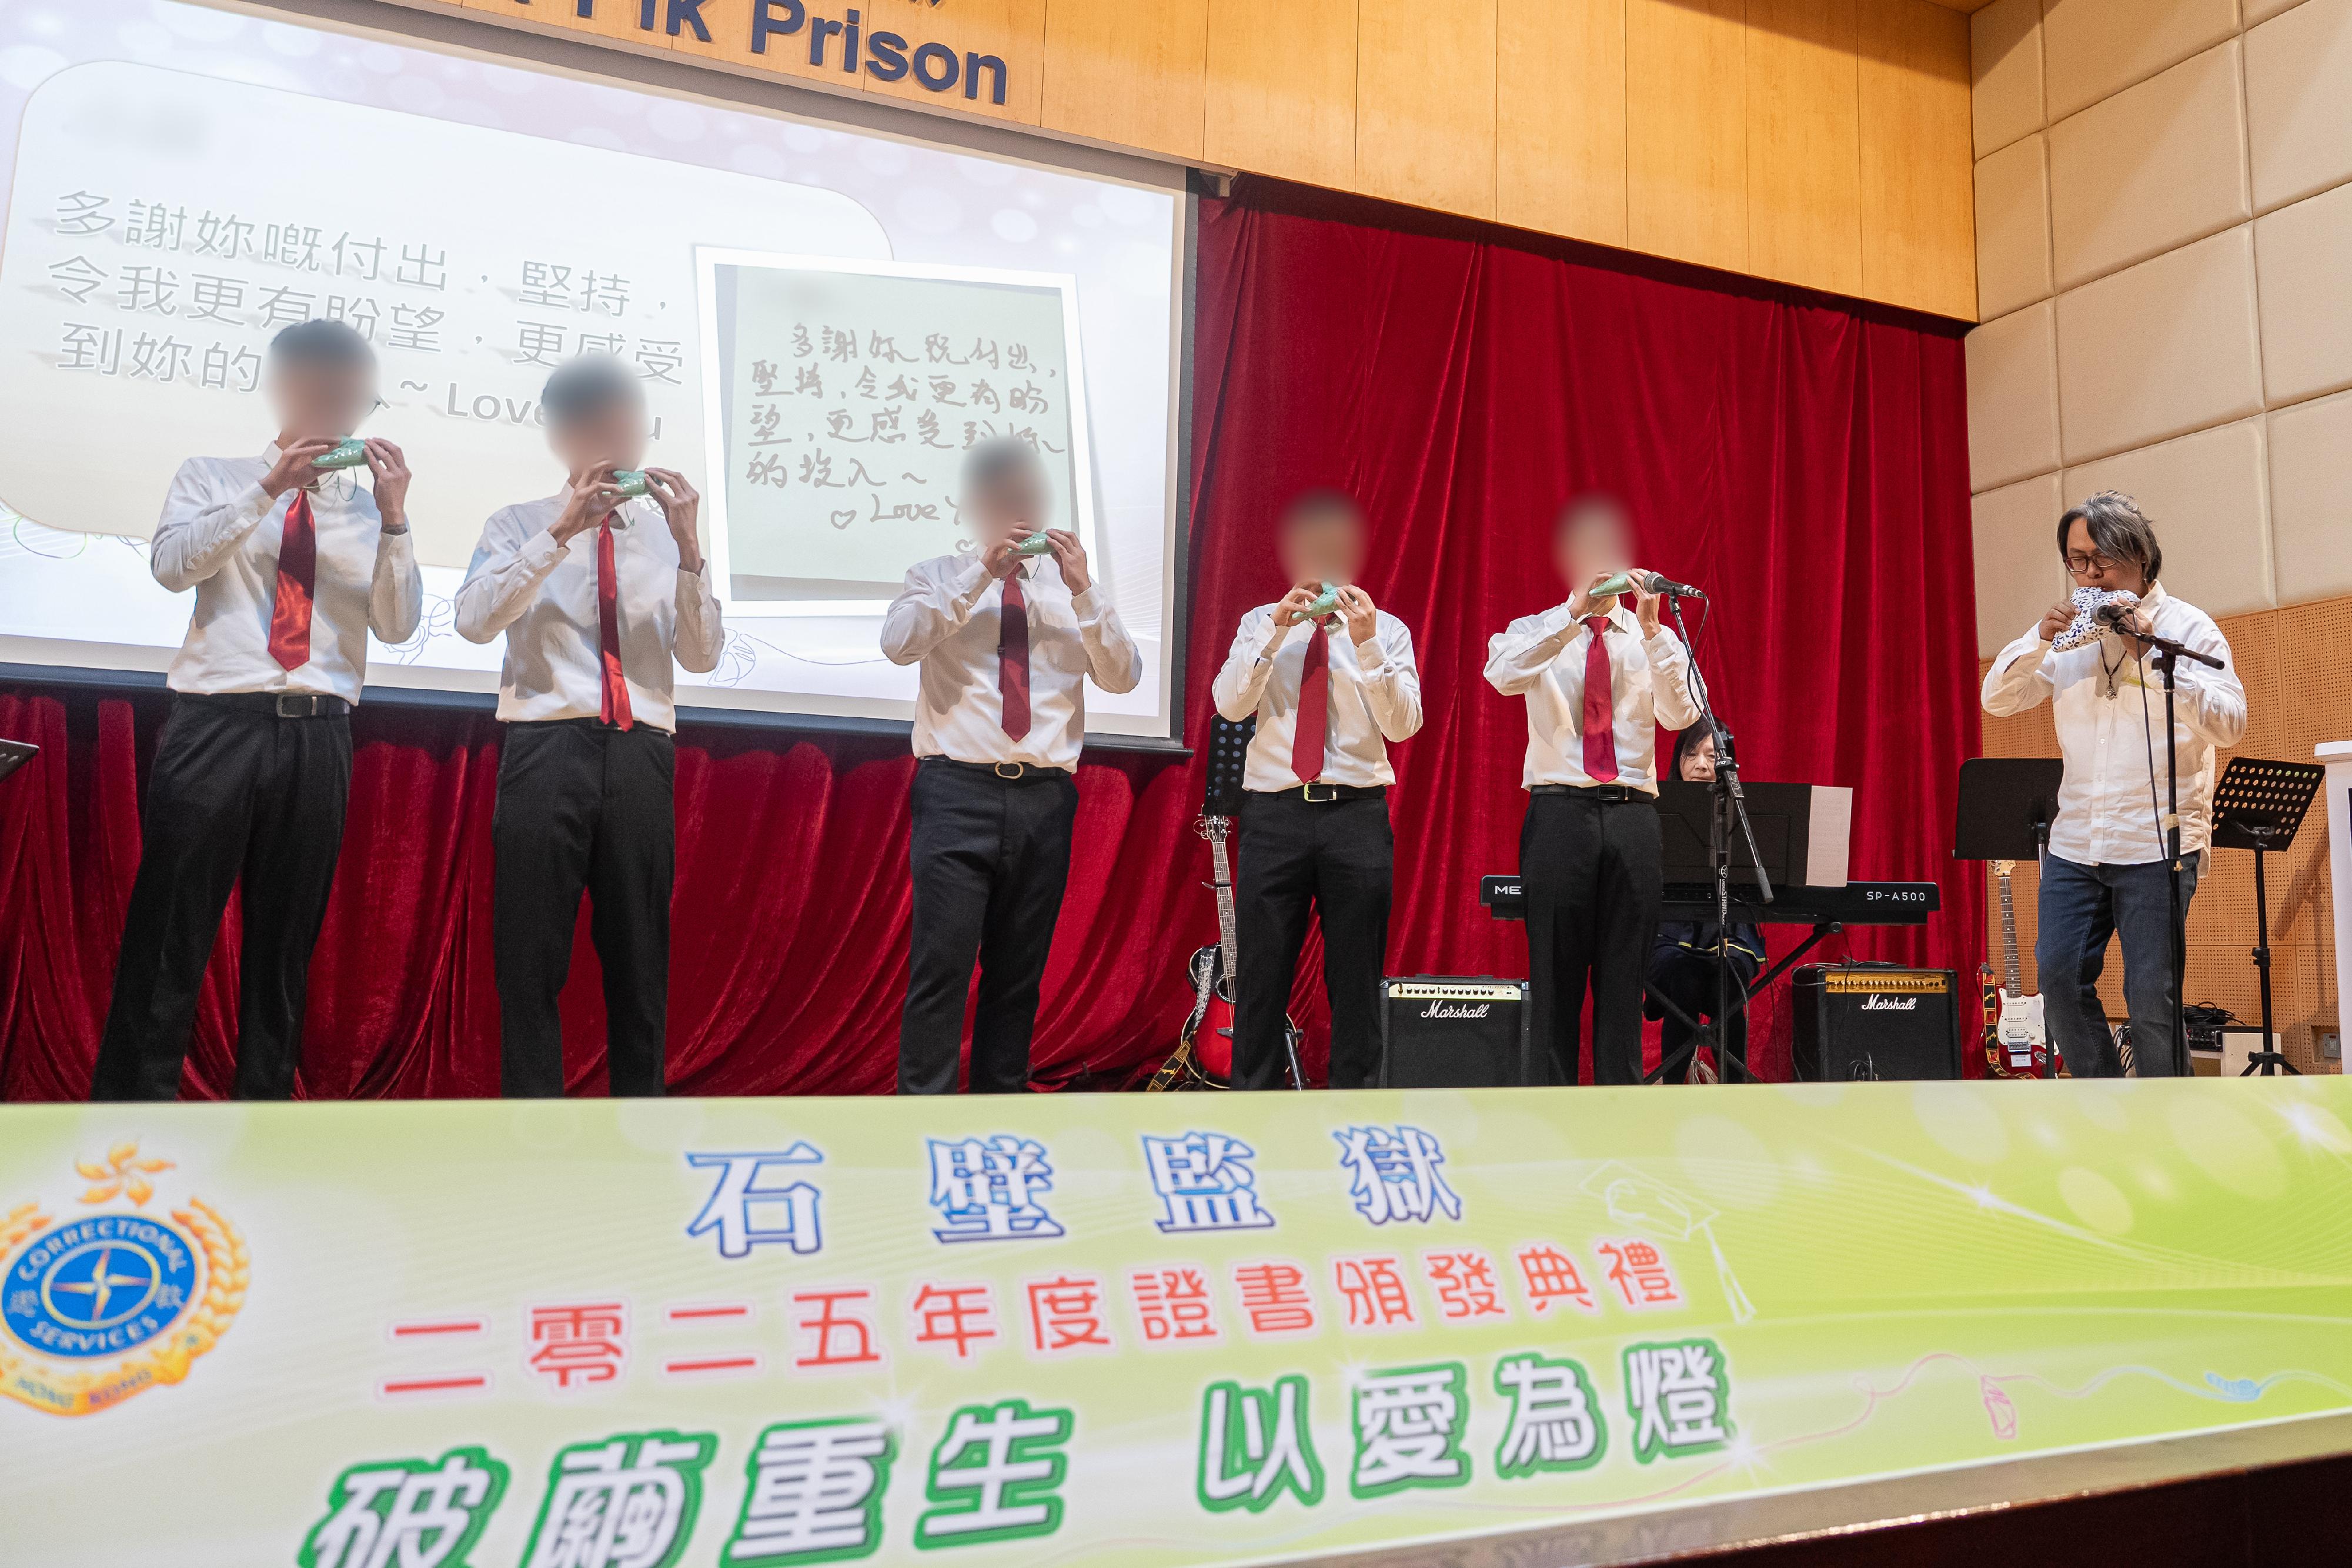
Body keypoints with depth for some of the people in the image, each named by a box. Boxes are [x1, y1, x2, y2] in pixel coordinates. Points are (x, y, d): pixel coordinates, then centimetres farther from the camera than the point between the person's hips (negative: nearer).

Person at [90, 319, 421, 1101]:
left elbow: (398, 625, 4)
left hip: (318, 734, 2)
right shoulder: (213, 476, 13)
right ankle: (131, 1103, 2)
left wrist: (394, 515, -7)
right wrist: (269, 488, -11)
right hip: (217, 721, -1)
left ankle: (263, 1108, 14)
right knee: (169, 933, -4)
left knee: (285, 941, 6)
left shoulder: (369, 506, 13)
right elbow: (171, 564, -4)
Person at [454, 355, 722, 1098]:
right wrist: (560, 532, -12)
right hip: (546, 749, -1)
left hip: (642, 753, 2)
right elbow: (474, 619, -6)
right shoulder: (519, 525, 11)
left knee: (640, 960, 5)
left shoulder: (664, 530, 15)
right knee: (531, 960, -1)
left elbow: (702, 656, 5)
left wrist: (687, 546, -6)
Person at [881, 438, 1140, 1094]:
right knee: (940, 969, -9)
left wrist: (1084, 589, -7)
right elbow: (898, 644, -10)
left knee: (1020, 976, 8)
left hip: (1045, 799, 3)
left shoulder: (1068, 589, 15)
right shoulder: (936, 577, 10)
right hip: (958, 792, -3)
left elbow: (1124, 676, 4)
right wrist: (983, 571, -13)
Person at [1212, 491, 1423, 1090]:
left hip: (1357, 815, 0)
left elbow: (1403, 725, -4)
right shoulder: (1260, 623, 11)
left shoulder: (1387, 629, 8)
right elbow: (1230, 704, -5)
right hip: (1274, 814, 0)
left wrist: (1367, 644, -15)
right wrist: (1278, 627, -13)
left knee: (1356, 978, 4)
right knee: (1261, 974, 2)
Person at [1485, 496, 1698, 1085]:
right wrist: (1576, 611, -18)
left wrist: (1650, 628, -13)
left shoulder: (1655, 640, 12)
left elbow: (1681, 715, -5)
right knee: (1556, 975, -1)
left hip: (1633, 816, 2)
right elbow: (1502, 675, -15)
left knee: (1624, 977, 3)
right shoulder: (1533, 633, 8)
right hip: (1560, 811, -2)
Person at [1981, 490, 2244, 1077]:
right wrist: (2041, 639, -9)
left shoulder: (2188, 626, -1)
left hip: (2158, 845, -4)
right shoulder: (2070, 632, 10)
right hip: (2075, 843, 4)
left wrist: (2152, 655, -17)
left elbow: (2230, 722, -11)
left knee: (2151, 997, -4)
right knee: (2059, 977, 1)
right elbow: (1996, 699, 6)